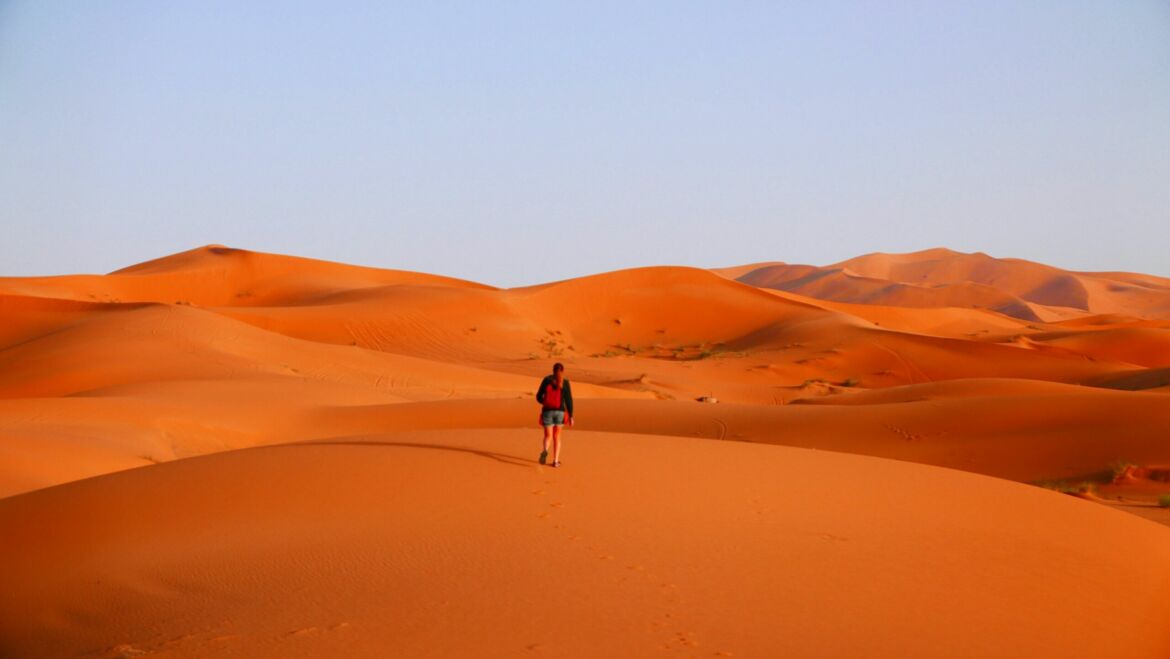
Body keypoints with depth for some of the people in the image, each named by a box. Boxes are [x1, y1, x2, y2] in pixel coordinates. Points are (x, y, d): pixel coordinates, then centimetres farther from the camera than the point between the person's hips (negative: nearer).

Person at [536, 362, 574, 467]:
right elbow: (569, 400, -7)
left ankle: (544, 451, -26)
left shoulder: (546, 380, -1)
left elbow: (539, 397, 2)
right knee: (557, 437, 18)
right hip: (560, 412, 0)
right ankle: (556, 461, 15)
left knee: (548, 437, 8)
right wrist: (571, 416, -2)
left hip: (547, 412, 0)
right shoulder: (565, 383, -3)